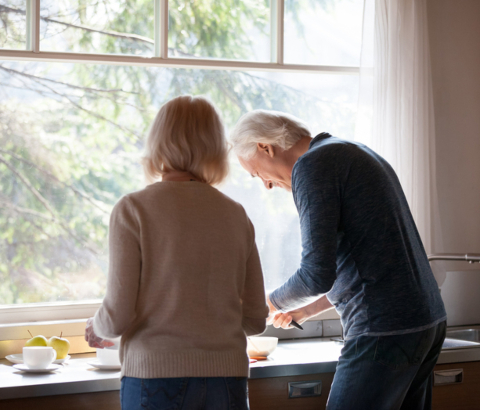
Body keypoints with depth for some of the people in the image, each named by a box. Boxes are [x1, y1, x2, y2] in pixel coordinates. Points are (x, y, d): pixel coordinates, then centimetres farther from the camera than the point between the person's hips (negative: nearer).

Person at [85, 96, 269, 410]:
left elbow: (118, 315, -9)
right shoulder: (236, 215, 5)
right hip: (227, 376, 3)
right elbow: (255, 321, 8)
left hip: (156, 375, -3)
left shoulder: (133, 210, -5)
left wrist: (97, 330, 14)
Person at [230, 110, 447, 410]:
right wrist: (307, 309, 28)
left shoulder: (311, 165, -9)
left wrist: (273, 304, 2)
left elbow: (318, 274, -17)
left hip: (385, 331, -10)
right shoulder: (358, 154, 21)